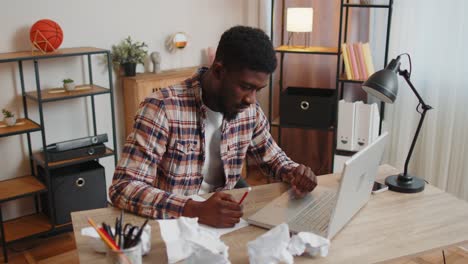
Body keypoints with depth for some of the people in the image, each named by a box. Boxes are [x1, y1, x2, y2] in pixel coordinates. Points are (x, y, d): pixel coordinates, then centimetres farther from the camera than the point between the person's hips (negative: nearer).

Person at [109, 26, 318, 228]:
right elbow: (123, 187, -24)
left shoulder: (250, 111, -3)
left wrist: (294, 173, -8)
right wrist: (196, 210, -36)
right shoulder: (162, 108, -20)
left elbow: (272, 157, 14)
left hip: (223, 221, 4)